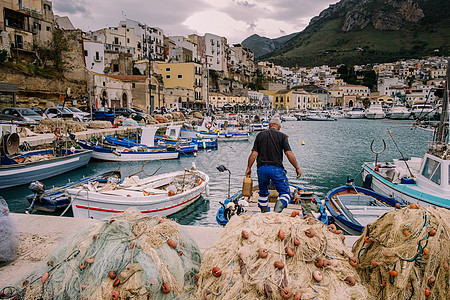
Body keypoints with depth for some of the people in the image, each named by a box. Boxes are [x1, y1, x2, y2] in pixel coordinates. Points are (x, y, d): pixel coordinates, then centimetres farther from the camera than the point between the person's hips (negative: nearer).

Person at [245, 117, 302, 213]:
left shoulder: (260, 135, 10)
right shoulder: (282, 136, 3)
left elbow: (254, 154, 3)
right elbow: (289, 154, -6)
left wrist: (249, 168, 9)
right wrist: (297, 168, 2)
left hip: (261, 168, 3)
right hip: (276, 168, -3)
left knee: (263, 193, 22)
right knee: (285, 193, 4)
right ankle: (277, 211, -20)